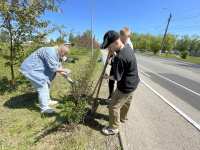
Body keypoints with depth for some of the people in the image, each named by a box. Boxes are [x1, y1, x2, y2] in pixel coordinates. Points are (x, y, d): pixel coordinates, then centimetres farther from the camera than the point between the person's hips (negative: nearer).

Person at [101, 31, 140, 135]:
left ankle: (113, 128, 28)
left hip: (126, 86, -10)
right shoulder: (127, 47, -3)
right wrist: (114, 52, -1)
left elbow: (117, 77, -24)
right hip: (132, 83, 10)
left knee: (114, 106, 6)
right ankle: (123, 117, 54)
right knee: (126, 101, 28)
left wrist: (108, 77, -6)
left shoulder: (119, 58, -32)